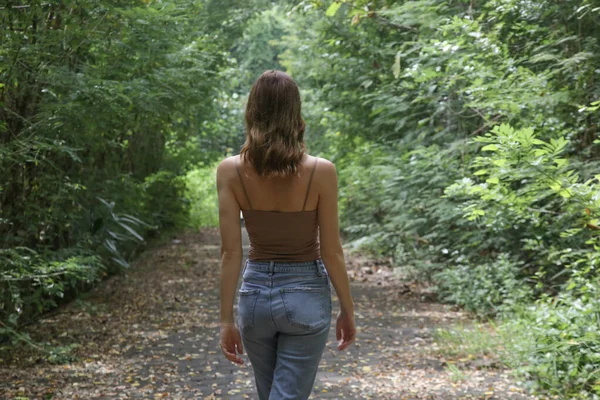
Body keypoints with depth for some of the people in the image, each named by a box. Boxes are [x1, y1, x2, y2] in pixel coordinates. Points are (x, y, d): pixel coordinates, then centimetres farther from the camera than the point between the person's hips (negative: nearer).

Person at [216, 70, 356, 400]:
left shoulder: (230, 171, -9)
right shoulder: (320, 171, -14)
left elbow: (231, 252, -9)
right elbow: (331, 252, -9)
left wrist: (227, 319, -3)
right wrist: (347, 309, 4)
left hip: (255, 293, 3)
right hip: (306, 296, -2)